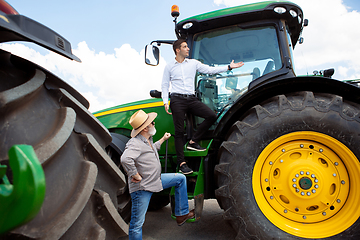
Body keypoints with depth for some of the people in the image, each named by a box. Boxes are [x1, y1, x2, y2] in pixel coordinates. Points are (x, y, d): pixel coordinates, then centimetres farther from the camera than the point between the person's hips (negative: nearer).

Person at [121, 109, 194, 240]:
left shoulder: (147, 140, 8)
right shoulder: (135, 143, -24)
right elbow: (125, 159, -41)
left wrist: (162, 139, 29)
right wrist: (136, 176, -30)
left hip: (155, 180, 9)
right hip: (142, 187, -9)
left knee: (181, 178, 13)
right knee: (137, 224, 0)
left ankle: (181, 214, 19)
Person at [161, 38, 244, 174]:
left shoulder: (193, 63, 15)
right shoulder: (169, 67, 10)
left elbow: (210, 70, 11)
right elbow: (165, 85, 11)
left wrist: (229, 67, 6)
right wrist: (165, 102, -1)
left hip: (191, 99, 3)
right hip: (177, 100, -3)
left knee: (211, 116, -15)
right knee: (179, 131, -5)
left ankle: (193, 142, -2)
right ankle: (181, 163, 2)